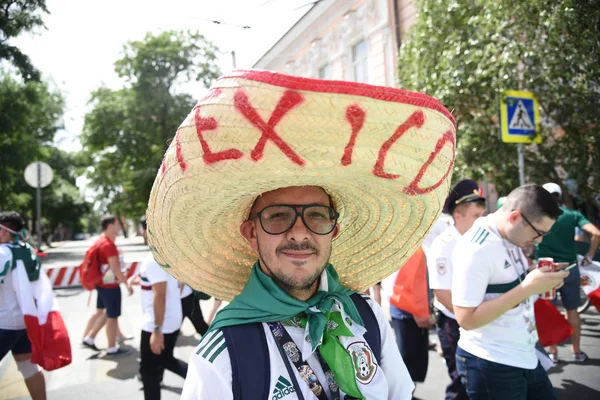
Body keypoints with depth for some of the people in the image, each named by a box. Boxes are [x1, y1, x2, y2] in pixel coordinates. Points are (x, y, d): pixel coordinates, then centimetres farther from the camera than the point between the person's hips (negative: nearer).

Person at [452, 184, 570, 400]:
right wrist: (527, 288, -25)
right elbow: (466, 319, -25)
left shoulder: (512, 237, 2)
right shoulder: (475, 249, -23)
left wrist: (540, 280, -4)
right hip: (491, 364, -8)